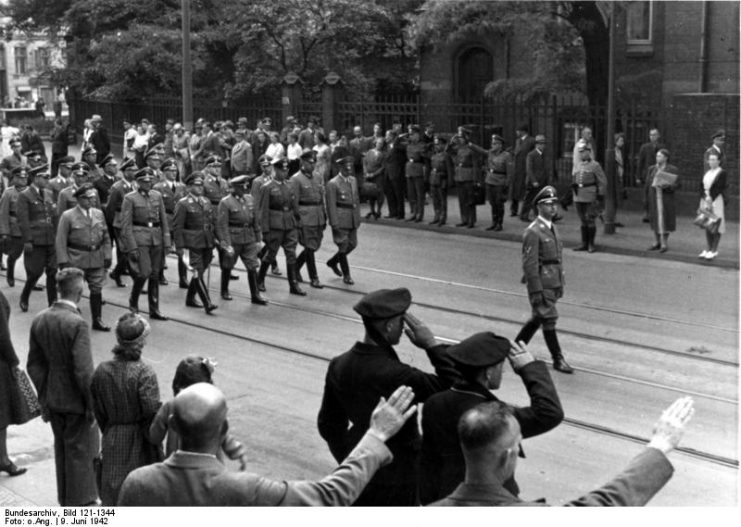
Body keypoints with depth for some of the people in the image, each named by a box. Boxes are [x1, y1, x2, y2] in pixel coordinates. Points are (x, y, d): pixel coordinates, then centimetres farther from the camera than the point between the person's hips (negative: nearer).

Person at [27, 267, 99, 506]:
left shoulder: (40, 320, -2)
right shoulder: (77, 324, -24)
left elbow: (34, 365, 5)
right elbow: (83, 371, -23)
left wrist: (44, 398, 14)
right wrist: (92, 405, -13)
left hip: (53, 400, 7)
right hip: (76, 401, -7)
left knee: (62, 449, 21)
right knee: (81, 452, 8)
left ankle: (66, 500, 36)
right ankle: (80, 503, 19)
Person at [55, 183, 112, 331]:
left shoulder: (99, 214, 10)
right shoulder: (68, 216, -4)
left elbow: (106, 237, 14)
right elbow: (60, 241, -5)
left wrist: (107, 256, 5)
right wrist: (63, 261, -12)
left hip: (97, 259, 4)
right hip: (76, 260, -4)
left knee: (97, 289, 7)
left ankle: (97, 320, 17)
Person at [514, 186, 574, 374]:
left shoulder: (552, 228, 12)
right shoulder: (533, 232, -15)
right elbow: (529, 264, -18)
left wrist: (560, 284, 17)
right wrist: (536, 291, -20)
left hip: (553, 283, 9)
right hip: (541, 284, -9)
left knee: (538, 317, 16)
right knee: (549, 319, -3)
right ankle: (557, 359, 5)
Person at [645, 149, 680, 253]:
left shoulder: (673, 170, -4)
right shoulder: (652, 169, 10)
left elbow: (677, 184, -5)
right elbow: (647, 183, 11)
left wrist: (667, 186, -22)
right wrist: (653, 184, -10)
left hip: (666, 198, -4)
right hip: (654, 197, 4)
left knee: (664, 221, -5)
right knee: (655, 220, 7)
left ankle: (664, 244, 1)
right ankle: (657, 243, 16)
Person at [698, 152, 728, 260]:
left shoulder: (722, 173, -4)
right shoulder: (707, 173, 15)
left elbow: (719, 187, -13)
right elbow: (702, 186, 7)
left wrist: (711, 198, -15)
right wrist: (705, 197, -9)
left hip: (716, 201, -7)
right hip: (706, 201, 7)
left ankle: (714, 250, -3)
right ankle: (709, 249, 13)